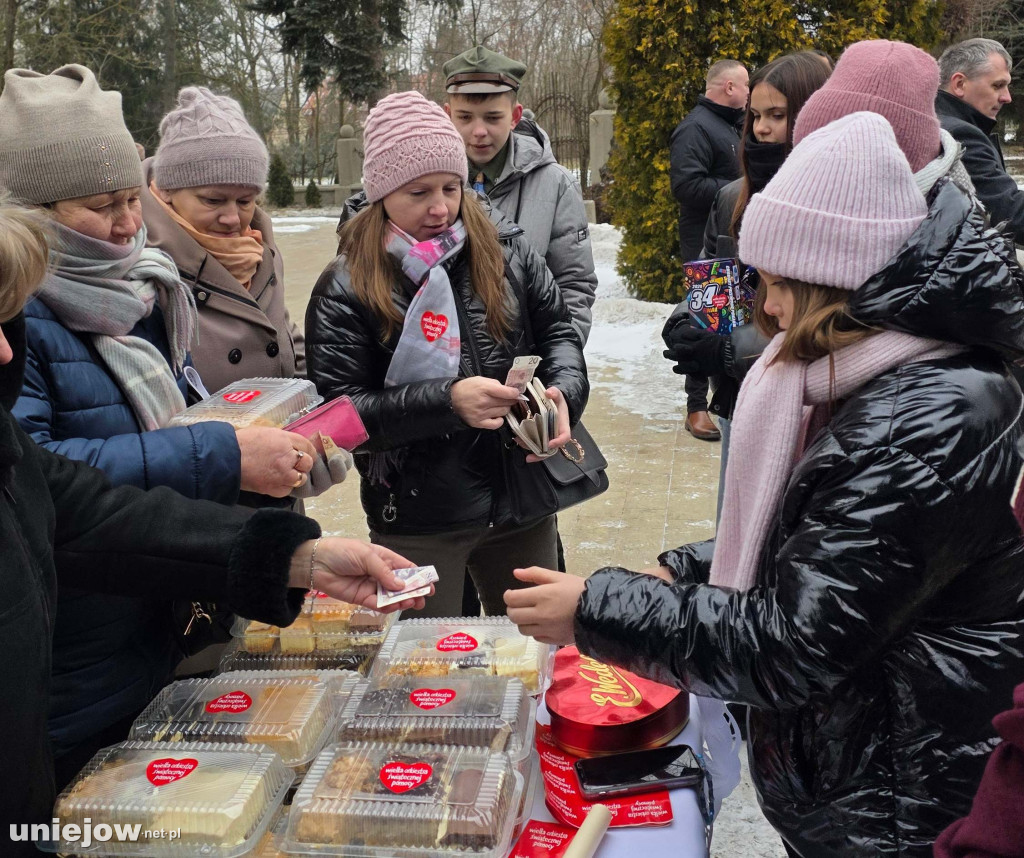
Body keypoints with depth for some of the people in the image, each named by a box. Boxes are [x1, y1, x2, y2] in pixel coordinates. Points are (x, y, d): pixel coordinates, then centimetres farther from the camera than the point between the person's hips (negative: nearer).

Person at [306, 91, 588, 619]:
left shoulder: (504, 251, 1)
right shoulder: (345, 288, -9)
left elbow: (558, 331, 9)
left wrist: (563, 390, -13)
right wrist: (448, 401, -25)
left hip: (522, 503, 4)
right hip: (416, 523, -3)